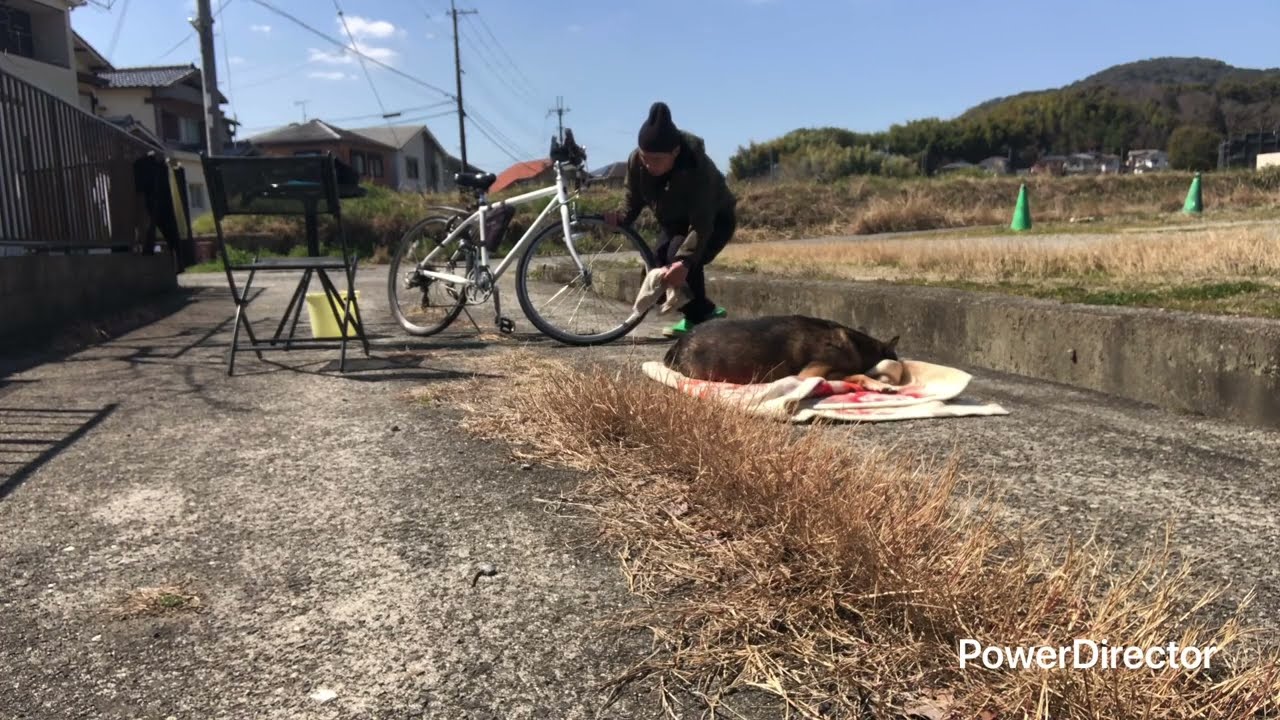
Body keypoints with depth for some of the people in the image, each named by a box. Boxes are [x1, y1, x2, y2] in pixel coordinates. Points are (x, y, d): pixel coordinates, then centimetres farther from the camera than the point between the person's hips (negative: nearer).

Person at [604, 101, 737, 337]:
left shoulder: (698, 167, -38)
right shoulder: (636, 160, -23)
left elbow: (701, 224, -43)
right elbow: (634, 200, -6)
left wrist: (684, 261, -56)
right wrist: (620, 218, -28)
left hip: (714, 219, -6)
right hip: (674, 222, 6)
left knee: (680, 257, -32)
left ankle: (698, 316, -11)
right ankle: (704, 311, 13)